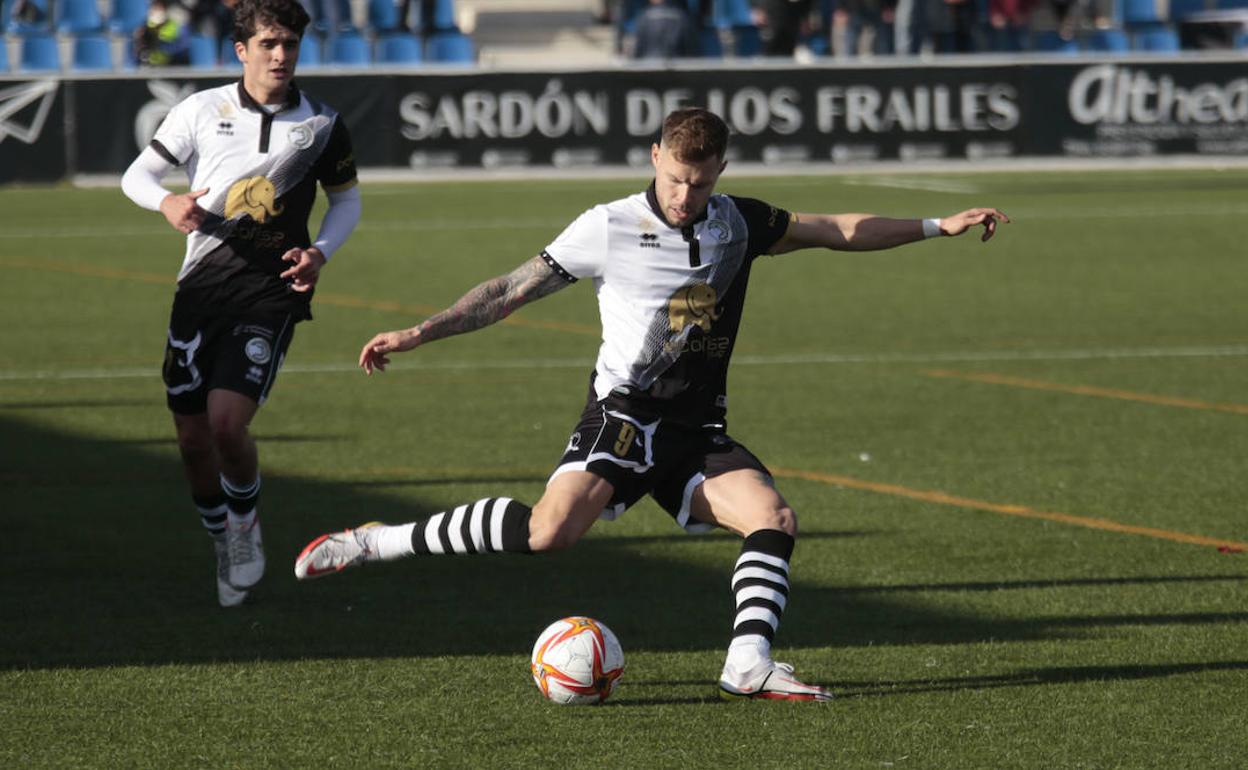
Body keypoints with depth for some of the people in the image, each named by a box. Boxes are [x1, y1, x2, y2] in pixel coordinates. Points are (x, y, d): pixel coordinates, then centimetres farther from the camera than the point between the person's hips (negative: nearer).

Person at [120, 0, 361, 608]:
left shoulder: (321, 124, 1)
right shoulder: (203, 111, 1)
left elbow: (347, 199, 15)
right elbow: (137, 175, 7)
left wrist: (320, 252, -4)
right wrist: (167, 202, -15)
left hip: (272, 290, -2)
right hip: (203, 283, 2)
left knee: (227, 422, -19)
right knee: (192, 436, 3)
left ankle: (245, 525, 10)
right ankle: (225, 547, 26)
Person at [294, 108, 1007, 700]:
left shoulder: (740, 223, 7)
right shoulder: (609, 228, -6)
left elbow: (840, 231, 14)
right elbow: (513, 290, -1)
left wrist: (940, 225, 10)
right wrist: (417, 333, -5)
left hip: (699, 433, 5)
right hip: (624, 414, -5)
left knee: (776, 518, -18)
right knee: (553, 527, -27)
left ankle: (749, 663, -20)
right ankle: (374, 542, -19)